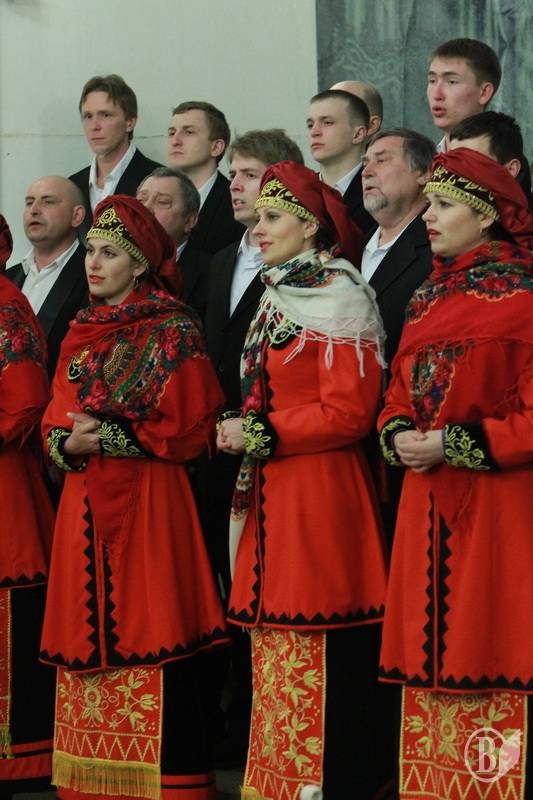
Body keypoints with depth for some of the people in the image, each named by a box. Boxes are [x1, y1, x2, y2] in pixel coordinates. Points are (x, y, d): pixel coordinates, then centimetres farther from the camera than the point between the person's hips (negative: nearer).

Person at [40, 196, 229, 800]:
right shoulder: (82, 332, 16)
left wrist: (110, 436, -13)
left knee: (146, 635, -8)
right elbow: (55, 421, 18)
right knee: (89, 641, 5)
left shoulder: (172, 333, -3)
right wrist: (66, 443, -5)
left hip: (145, 504, -6)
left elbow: (191, 427, -9)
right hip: (84, 507, 6)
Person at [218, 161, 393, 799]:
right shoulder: (277, 297, 17)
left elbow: (348, 413, -15)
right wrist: (241, 432, 7)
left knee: (317, 660, -7)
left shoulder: (339, 298, -8)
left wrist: (259, 434, -12)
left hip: (321, 495, -9)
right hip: (269, 495, 9)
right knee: (273, 642, 10)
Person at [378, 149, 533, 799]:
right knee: (430, 657, 7)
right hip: (427, 504, 7)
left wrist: (453, 445, -15)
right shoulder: (427, 298, 15)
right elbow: (399, 392, 19)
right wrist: (398, 436, -2)